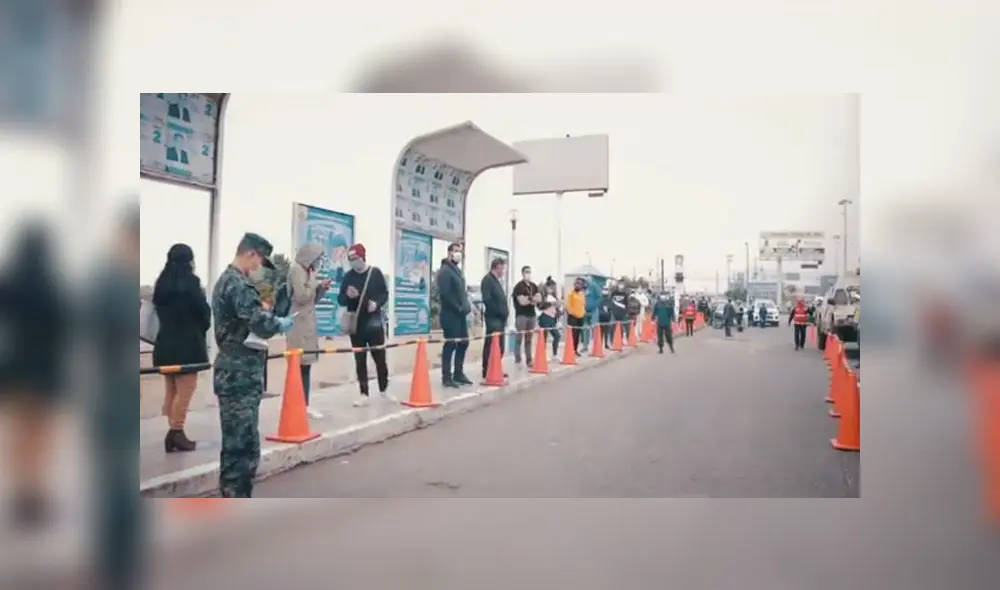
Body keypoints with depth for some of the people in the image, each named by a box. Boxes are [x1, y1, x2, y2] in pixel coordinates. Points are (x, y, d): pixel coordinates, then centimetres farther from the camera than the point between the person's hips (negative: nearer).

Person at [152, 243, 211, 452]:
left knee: (171, 390, 14)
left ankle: (172, 430, 16)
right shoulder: (190, 281, -11)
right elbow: (203, 310, -9)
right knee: (184, 390, -2)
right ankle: (176, 432, -3)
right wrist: (202, 328, 9)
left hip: (165, 343, 7)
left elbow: (159, 309, 12)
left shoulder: (161, 282, 10)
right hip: (187, 344, -7)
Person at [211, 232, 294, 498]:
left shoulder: (224, 280, 16)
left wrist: (266, 317, 7)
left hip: (232, 373, 10)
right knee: (244, 446, -6)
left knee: (234, 444, 16)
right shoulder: (239, 284, -16)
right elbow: (262, 324, -24)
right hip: (241, 377, -10)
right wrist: (282, 324, -5)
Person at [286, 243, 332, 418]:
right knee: (298, 366, -10)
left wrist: (322, 287, 7)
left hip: (307, 324, 9)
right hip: (298, 325, -9)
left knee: (306, 365, 10)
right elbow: (301, 297, -18)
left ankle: (305, 405, 15)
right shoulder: (296, 269, -9)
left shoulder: (305, 270, 17)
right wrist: (314, 279, -9)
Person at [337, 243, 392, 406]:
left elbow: (385, 294, 3)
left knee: (380, 357, 5)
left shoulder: (376, 273, -1)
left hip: (374, 322, -2)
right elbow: (340, 300, 5)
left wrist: (377, 303, -17)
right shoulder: (348, 276, 4)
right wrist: (348, 296, -17)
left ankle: (383, 390, 22)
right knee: (360, 360, 5)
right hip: (356, 324, 2)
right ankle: (364, 394, 12)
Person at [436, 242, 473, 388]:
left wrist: (466, 306, 8)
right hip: (450, 314, -9)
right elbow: (445, 294, -21)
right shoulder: (445, 270, -11)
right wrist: (458, 308, -17)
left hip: (461, 314, 9)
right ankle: (447, 377, 1)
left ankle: (458, 374, 23)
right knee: (450, 345, -6)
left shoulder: (458, 270, 19)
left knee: (463, 343, 12)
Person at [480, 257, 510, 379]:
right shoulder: (488, 279, -10)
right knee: (492, 345, -8)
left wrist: (504, 311, 10)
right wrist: (498, 311, -16)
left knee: (499, 346, 12)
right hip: (493, 318, -10)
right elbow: (487, 299, -20)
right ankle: (487, 371, -4)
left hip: (499, 318, 10)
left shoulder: (496, 280, 21)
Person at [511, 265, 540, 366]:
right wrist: (532, 299, -6)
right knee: (519, 339, -6)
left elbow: (539, 299, 6)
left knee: (529, 339, 10)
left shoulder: (534, 286, 14)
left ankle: (529, 360, 14)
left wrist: (528, 299, -10)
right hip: (521, 315, -6)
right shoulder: (519, 286, -7)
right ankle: (517, 360, -1)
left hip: (532, 315, 6)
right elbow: (522, 302, -16)